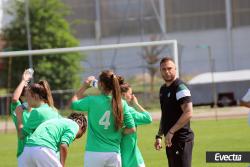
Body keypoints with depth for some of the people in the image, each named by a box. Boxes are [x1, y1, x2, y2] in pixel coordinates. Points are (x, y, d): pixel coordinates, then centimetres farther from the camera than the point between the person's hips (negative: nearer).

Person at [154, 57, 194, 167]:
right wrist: (159, 136, 20)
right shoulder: (163, 89, 16)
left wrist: (171, 132, -22)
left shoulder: (180, 87, -12)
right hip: (170, 140, 9)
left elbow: (188, 113, -22)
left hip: (181, 140, -9)